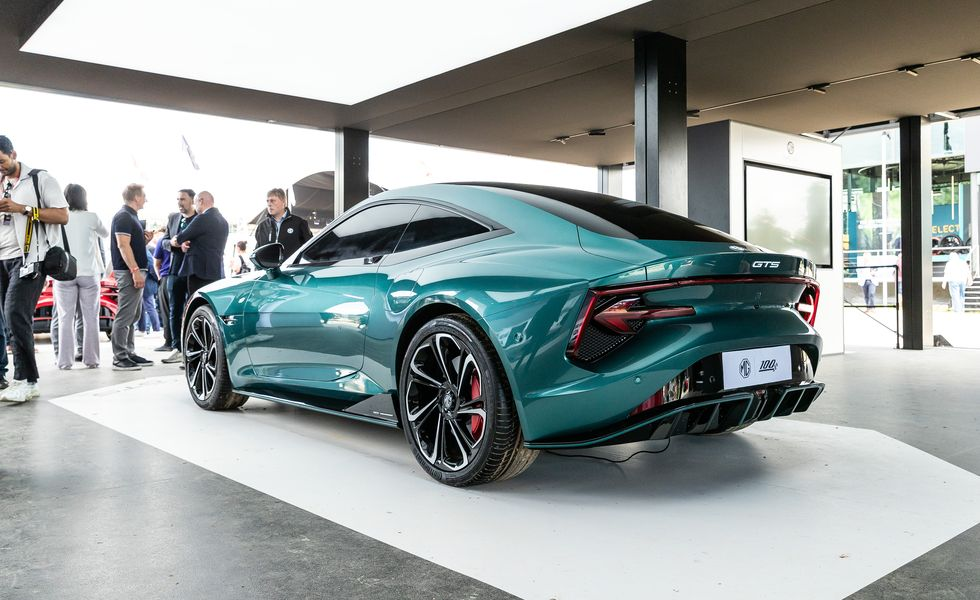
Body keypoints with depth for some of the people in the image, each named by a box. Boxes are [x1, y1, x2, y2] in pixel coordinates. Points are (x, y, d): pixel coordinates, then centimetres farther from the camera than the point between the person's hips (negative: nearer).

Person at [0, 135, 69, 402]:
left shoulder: (40, 179, 0)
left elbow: (62, 215, -7)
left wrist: (22, 208, -14)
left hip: (28, 258, -7)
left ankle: (26, 381, -13)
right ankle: (25, 380, 6)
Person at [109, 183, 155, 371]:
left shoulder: (131, 216, 19)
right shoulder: (123, 217, -11)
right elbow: (123, 245, -20)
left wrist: (145, 239, 8)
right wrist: (135, 270, -24)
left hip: (134, 271, 11)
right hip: (128, 271, -11)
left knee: (132, 315, 13)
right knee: (124, 315, -9)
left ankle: (129, 353, 20)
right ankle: (119, 358, -8)